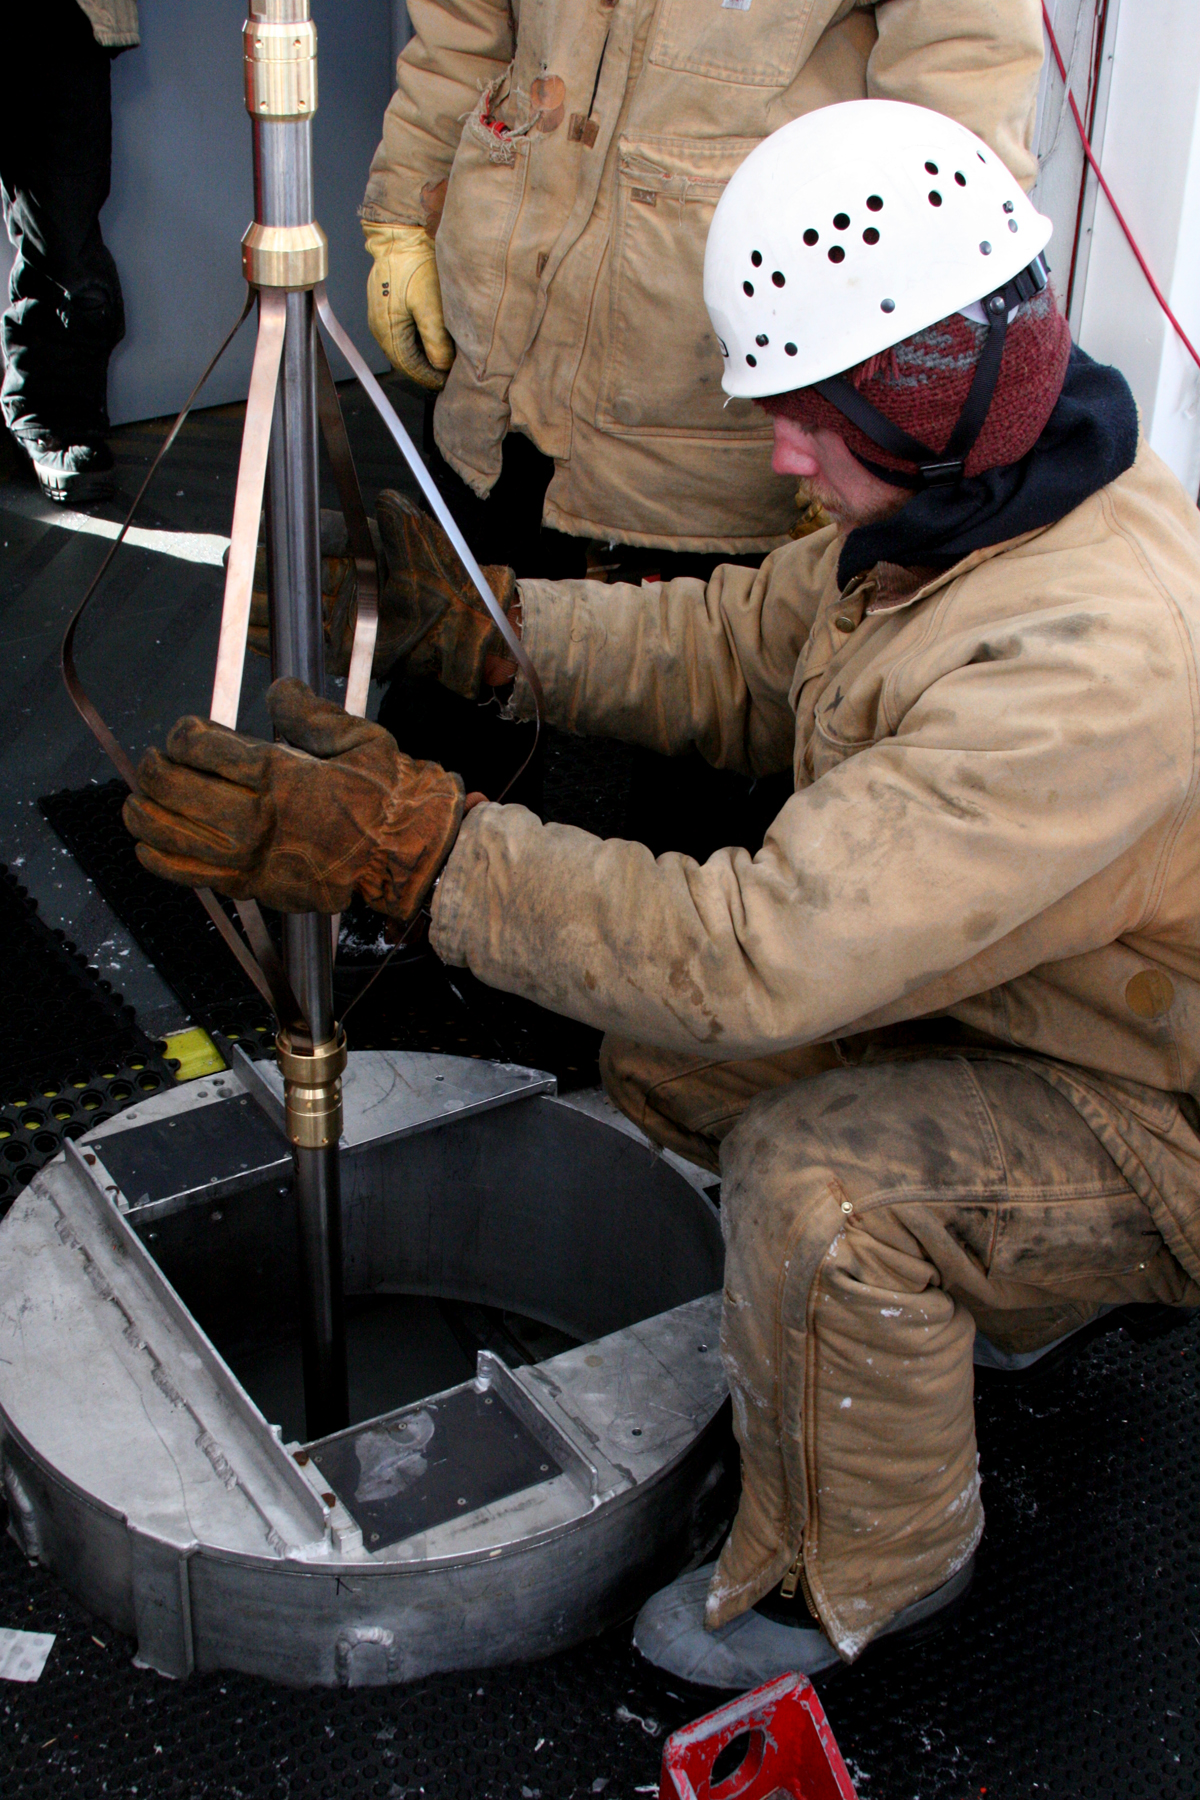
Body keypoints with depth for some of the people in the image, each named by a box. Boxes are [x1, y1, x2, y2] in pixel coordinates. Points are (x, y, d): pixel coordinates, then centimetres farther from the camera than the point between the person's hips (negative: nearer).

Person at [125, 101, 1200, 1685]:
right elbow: (739, 647, 5)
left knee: (815, 1184, -32)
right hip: (1003, 1005, 9)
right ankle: (994, 1279, 22)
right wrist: (470, 617, -8)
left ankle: (854, 1581, -1)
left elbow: (775, 950, -42)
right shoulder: (955, 500, -7)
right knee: (663, 1042, 2)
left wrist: (405, 844, -40)